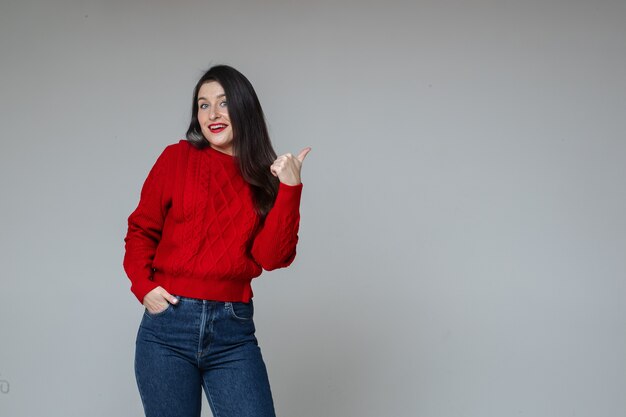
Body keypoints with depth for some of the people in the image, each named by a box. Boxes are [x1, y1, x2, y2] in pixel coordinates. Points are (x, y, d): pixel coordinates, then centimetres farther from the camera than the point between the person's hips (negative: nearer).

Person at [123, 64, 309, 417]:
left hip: (234, 331, 1)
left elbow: (272, 257, -4)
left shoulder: (264, 176, 7)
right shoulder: (177, 158, 3)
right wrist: (143, 286, -6)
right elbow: (142, 229, 8)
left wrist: (290, 189, -10)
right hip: (168, 324, -1)